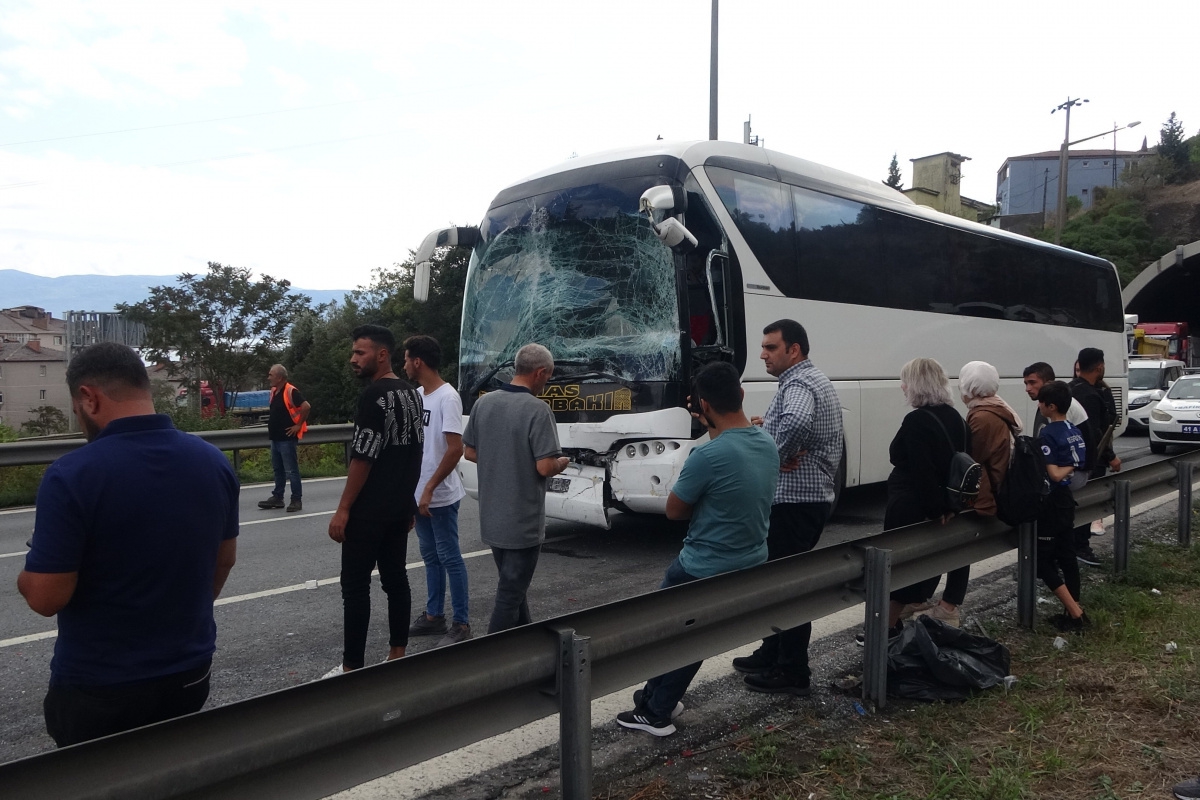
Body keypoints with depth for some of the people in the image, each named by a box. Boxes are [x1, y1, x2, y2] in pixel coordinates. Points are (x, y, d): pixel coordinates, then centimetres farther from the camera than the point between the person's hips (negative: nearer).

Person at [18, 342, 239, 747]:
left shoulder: (71, 475, -22)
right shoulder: (214, 461, -5)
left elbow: (46, 597, -20)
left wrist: (27, 576, 3)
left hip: (98, 687, -4)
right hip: (190, 672, 5)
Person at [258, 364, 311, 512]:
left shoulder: (291, 391, -17)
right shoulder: (273, 391, 12)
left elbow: (306, 406, -25)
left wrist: (299, 425, -19)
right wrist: (272, 425, 15)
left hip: (287, 438, -9)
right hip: (275, 438, 9)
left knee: (291, 470, -4)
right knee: (278, 469, 15)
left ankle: (297, 500, 2)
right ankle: (277, 497, 23)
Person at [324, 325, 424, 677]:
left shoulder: (375, 395, -17)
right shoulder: (412, 393, 10)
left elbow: (363, 458, -19)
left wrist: (343, 509, -15)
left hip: (369, 509, -9)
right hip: (400, 506, 9)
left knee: (355, 585, -1)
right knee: (395, 578, 12)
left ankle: (352, 667, 4)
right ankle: (397, 655, 19)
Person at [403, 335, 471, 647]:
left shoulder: (447, 397, -17)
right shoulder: (416, 395, 9)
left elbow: (455, 449, -23)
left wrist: (430, 488, -22)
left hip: (440, 496, -8)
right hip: (417, 493, 8)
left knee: (449, 558, 0)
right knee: (430, 557, 16)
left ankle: (462, 624, 9)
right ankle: (434, 616, 28)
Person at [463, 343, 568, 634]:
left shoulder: (484, 403, 1)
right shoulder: (537, 410, -19)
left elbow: (469, 452, 8)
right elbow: (545, 467, -22)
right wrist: (562, 462, -1)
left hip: (491, 519, 7)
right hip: (523, 522, -7)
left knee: (512, 583, 23)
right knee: (511, 591, 4)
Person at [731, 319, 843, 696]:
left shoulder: (798, 384, -18)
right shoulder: (813, 380, 17)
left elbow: (796, 422, -41)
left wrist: (780, 456, -24)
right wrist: (770, 427, 7)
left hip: (795, 500, -11)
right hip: (811, 496, 11)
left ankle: (792, 672, 6)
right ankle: (772, 654, 30)